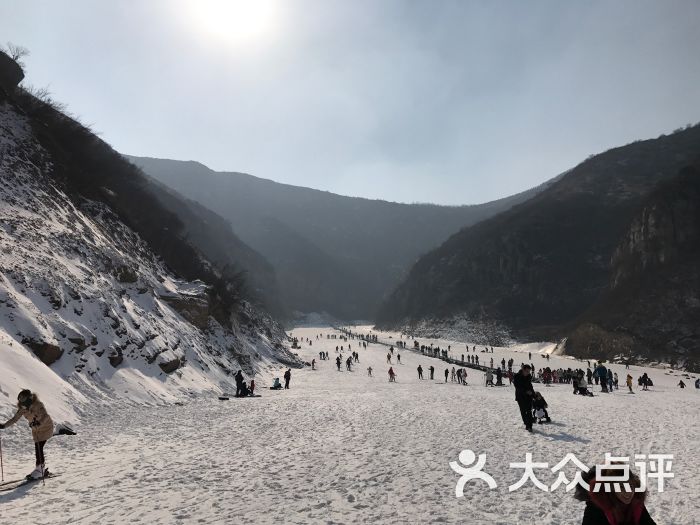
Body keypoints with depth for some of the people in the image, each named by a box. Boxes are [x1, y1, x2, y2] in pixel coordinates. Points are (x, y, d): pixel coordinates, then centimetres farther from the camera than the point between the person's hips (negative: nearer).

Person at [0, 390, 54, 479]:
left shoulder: (38, 405, -29)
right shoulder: (22, 408, -9)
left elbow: (45, 416, -42)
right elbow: (15, 419, -1)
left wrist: (39, 422, -60)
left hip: (46, 428, -7)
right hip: (36, 430, 7)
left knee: (39, 448, -12)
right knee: (37, 449, 7)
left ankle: (39, 470, -2)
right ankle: (42, 469, 20)